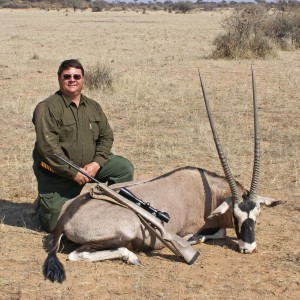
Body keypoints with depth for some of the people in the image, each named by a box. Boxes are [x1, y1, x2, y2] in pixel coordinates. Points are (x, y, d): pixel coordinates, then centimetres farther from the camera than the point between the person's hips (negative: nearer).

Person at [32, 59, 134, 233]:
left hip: (89, 166, 5)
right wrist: (73, 173, -22)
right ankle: (44, 203, 25)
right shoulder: (47, 108, -14)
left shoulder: (94, 107, 7)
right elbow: (48, 147, -22)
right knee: (55, 224, -9)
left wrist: (96, 163, -12)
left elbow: (106, 136, 6)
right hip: (55, 174, -5)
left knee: (124, 167, -10)